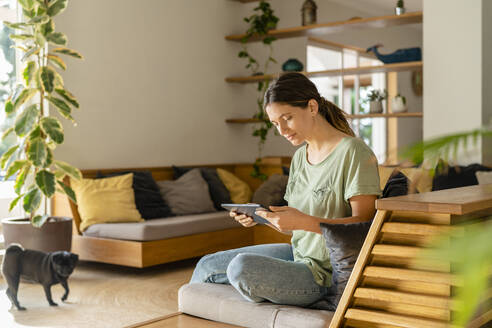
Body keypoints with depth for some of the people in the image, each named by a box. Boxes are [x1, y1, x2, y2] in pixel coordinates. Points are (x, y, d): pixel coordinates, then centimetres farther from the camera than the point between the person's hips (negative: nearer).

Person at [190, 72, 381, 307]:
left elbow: (364, 223, -21)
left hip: (323, 273, -8)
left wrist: (304, 222, -31)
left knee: (241, 266, -28)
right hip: (297, 253, 8)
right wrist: (261, 217, -6)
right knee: (207, 266, 6)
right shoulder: (300, 157, 11)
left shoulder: (353, 151, -15)